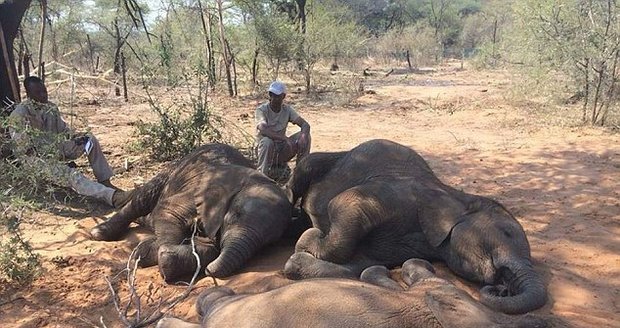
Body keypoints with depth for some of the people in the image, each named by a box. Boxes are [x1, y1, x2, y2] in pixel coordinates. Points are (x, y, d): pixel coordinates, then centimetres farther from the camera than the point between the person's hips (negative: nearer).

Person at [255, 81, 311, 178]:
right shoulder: (261, 110, -16)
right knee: (267, 141, -38)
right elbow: (263, 130, -34)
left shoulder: (287, 110, -2)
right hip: (267, 148, -4)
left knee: (305, 136, -15)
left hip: (282, 150, 4)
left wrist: (303, 137, -34)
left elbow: (305, 124, -12)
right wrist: (285, 138, -42)